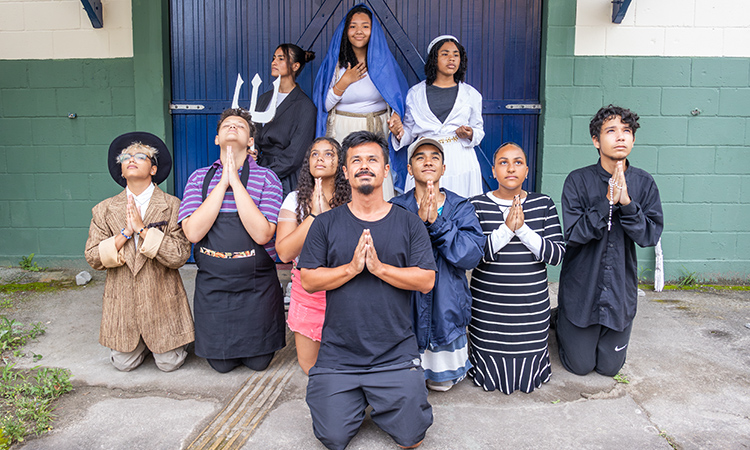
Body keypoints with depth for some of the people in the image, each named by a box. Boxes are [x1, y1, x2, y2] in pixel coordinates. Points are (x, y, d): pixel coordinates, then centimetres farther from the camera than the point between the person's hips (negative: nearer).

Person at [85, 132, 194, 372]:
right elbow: (93, 257, -2)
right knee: (124, 364, 8)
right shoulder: (104, 210, 3)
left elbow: (180, 256, -16)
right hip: (121, 299, 3)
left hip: (162, 298, -3)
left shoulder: (172, 206, -7)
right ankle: (141, 344, 39)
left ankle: (180, 341, 35)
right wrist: (125, 232, -15)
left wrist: (142, 229, -19)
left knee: (169, 363, 3)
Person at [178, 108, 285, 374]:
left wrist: (235, 182, -17)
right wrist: (222, 183, -14)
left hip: (257, 285, -1)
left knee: (258, 361, 11)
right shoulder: (199, 178, 2)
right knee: (221, 364, 11)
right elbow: (193, 232, -12)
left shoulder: (266, 178, -6)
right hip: (211, 285, 2)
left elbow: (262, 234, -19)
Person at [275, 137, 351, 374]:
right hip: (307, 290, 2)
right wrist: (314, 215, -19)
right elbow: (284, 252, -13)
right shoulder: (295, 199, -2)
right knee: (308, 363, 12)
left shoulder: (352, 199, -5)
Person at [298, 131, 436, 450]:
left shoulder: (410, 224, 1)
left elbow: (427, 280, -6)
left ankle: (381, 406, 32)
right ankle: (356, 401, 31)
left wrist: (380, 267, -18)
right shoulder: (326, 224, 2)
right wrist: (351, 267, -17)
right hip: (337, 355, 1)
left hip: (396, 355, 0)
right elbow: (308, 280, -3)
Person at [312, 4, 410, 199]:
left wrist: (396, 118, -13)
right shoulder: (335, 62, 5)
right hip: (343, 133, -1)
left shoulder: (383, 61, 7)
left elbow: (396, 98, 7)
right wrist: (344, 82, -8)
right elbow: (323, 105, 3)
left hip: (378, 133, 1)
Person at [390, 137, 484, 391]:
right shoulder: (395, 209, -5)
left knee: (442, 383, 15)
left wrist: (436, 222, -24)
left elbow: (472, 255, -16)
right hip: (406, 311, 0)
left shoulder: (461, 208, -3)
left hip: (447, 311, 1)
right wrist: (419, 222, -27)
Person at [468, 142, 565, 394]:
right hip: (487, 307, -1)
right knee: (489, 377, 7)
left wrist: (523, 229, -20)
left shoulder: (544, 204, 1)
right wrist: (506, 229, -23)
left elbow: (557, 255, -7)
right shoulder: (477, 206, -5)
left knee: (528, 375, 11)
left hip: (532, 306, 2)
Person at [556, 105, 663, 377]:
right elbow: (573, 235, -19)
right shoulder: (578, 180, -12)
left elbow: (650, 236, -11)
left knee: (609, 368, 16)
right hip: (581, 290, -3)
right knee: (580, 366, 11)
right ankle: (562, 324, 38)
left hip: (621, 291, 3)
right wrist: (607, 202, -26)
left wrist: (627, 203, -25)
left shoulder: (644, 183, -4)